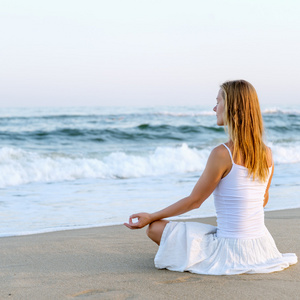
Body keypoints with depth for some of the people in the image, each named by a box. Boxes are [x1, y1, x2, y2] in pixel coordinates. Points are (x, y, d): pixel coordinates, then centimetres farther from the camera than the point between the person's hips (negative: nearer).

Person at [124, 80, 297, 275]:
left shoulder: (223, 154, -21)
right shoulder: (267, 153, -2)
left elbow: (194, 201, -13)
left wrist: (151, 217, -2)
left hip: (231, 248, -9)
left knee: (155, 228, 1)